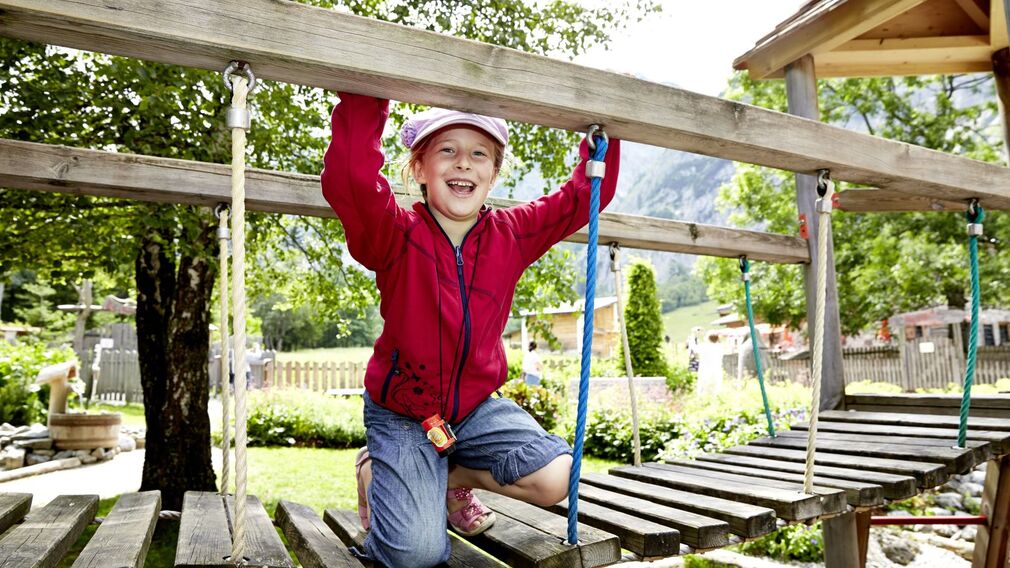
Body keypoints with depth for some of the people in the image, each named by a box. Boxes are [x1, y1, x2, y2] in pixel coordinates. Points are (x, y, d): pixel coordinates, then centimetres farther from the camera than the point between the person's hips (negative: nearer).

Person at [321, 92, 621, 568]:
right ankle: (373, 471, 19)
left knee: (556, 478, -14)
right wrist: (366, 99, -38)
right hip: (402, 411, -4)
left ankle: (452, 477, 14)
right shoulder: (398, 236, -18)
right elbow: (351, 183, -38)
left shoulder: (512, 235, -5)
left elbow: (584, 195, 0)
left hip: (476, 405, 4)